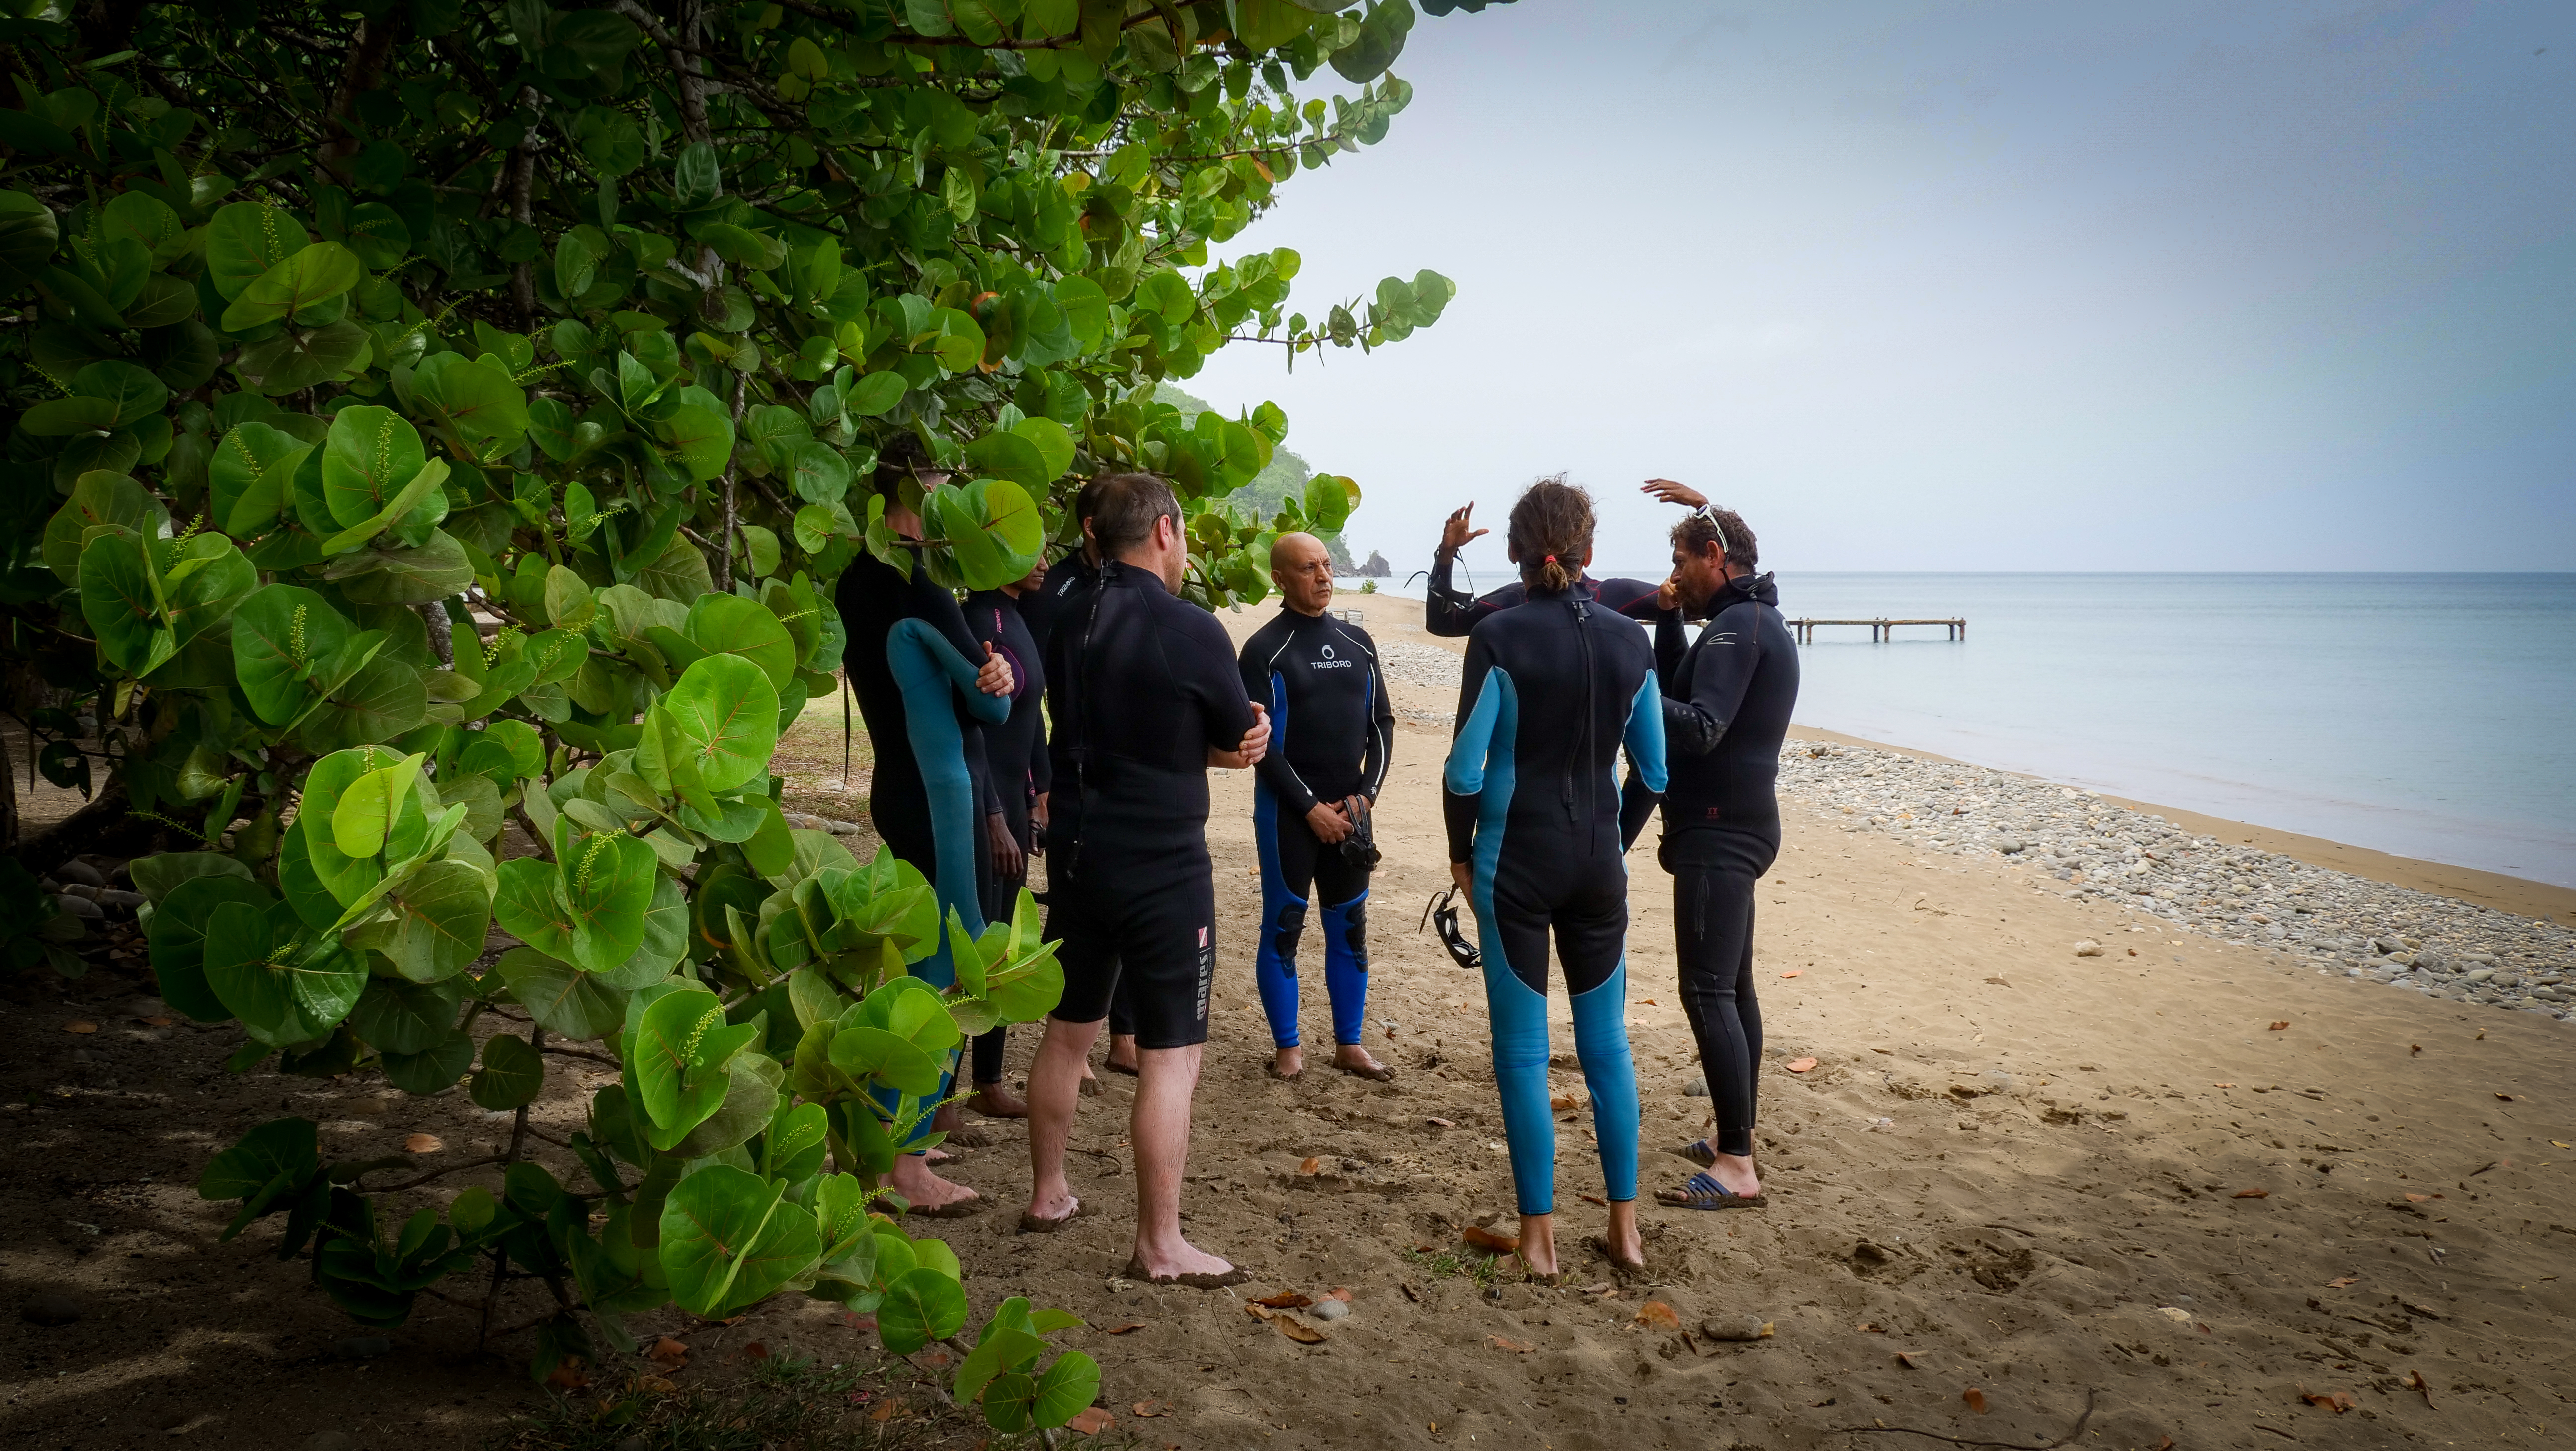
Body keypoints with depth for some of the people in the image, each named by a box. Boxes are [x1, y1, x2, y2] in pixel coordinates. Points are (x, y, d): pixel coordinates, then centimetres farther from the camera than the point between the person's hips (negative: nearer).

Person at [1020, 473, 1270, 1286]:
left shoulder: (1071, 627, 5)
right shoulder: (1193, 632, -16)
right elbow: (1240, 742, -5)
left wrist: (1225, 745, 1)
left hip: (1077, 853, 7)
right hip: (1163, 866, -7)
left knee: (1068, 1029, 20)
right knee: (1171, 1056, 1)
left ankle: (1047, 1196, 34)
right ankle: (1160, 1247, 5)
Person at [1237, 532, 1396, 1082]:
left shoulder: (1358, 643, 10)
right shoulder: (1265, 650, -7)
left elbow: (1382, 723, 11)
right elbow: (1261, 742, -11)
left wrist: (1365, 794, -2)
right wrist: (1310, 807, -14)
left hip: (1348, 810, 5)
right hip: (1288, 810, -5)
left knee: (1350, 928, 9)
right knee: (1282, 928, 1)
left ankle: (1349, 1046, 20)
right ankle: (1287, 1047, 14)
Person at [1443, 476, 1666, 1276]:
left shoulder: (1500, 636, -11)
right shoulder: (1629, 641, 1)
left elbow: (1466, 768, -11)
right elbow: (1654, 770, 6)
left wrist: (1461, 853, 3)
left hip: (1516, 858, -4)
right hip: (1600, 859, 4)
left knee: (1523, 1051, 5)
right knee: (1606, 1043, 14)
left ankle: (1540, 1235, 11)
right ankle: (1625, 1227, 20)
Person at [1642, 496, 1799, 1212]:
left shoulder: (1738, 626, -16)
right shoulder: (1755, 623, 17)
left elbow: (1701, 728, -26)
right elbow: (1681, 692, 20)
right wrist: (1670, 620, 10)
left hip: (1719, 832, -11)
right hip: (1735, 828, 11)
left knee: (1708, 992, -12)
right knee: (1732, 988, 16)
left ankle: (1736, 1167, -12)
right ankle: (1736, 1136, 26)